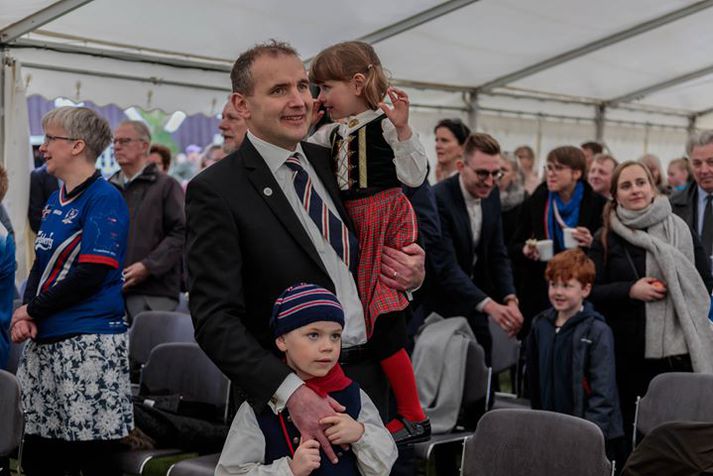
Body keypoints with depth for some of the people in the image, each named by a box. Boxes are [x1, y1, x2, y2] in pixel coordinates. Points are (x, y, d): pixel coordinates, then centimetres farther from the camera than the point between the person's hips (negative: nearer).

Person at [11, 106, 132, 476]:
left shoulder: (104, 199, -9)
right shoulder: (55, 201, 16)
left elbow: (91, 275, -16)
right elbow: (41, 265, 16)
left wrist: (33, 311, -8)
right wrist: (26, 316, -3)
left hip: (88, 344, -8)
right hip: (45, 342, 8)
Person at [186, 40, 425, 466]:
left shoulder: (332, 162, 8)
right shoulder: (216, 191, -11)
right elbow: (215, 318, -16)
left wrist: (413, 274, -4)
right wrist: (291, 392, -28)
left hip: (374, 379, 6)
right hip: (288, 399, -5)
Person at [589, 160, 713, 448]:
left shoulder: (680, 231, 6)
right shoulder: (607, 239, 6)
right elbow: (590, 292, 1)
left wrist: (675, 291, -7)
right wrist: (630, 290, -12)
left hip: (678, 350, 0)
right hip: (626, 352, 0)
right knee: (625, 427, 6)